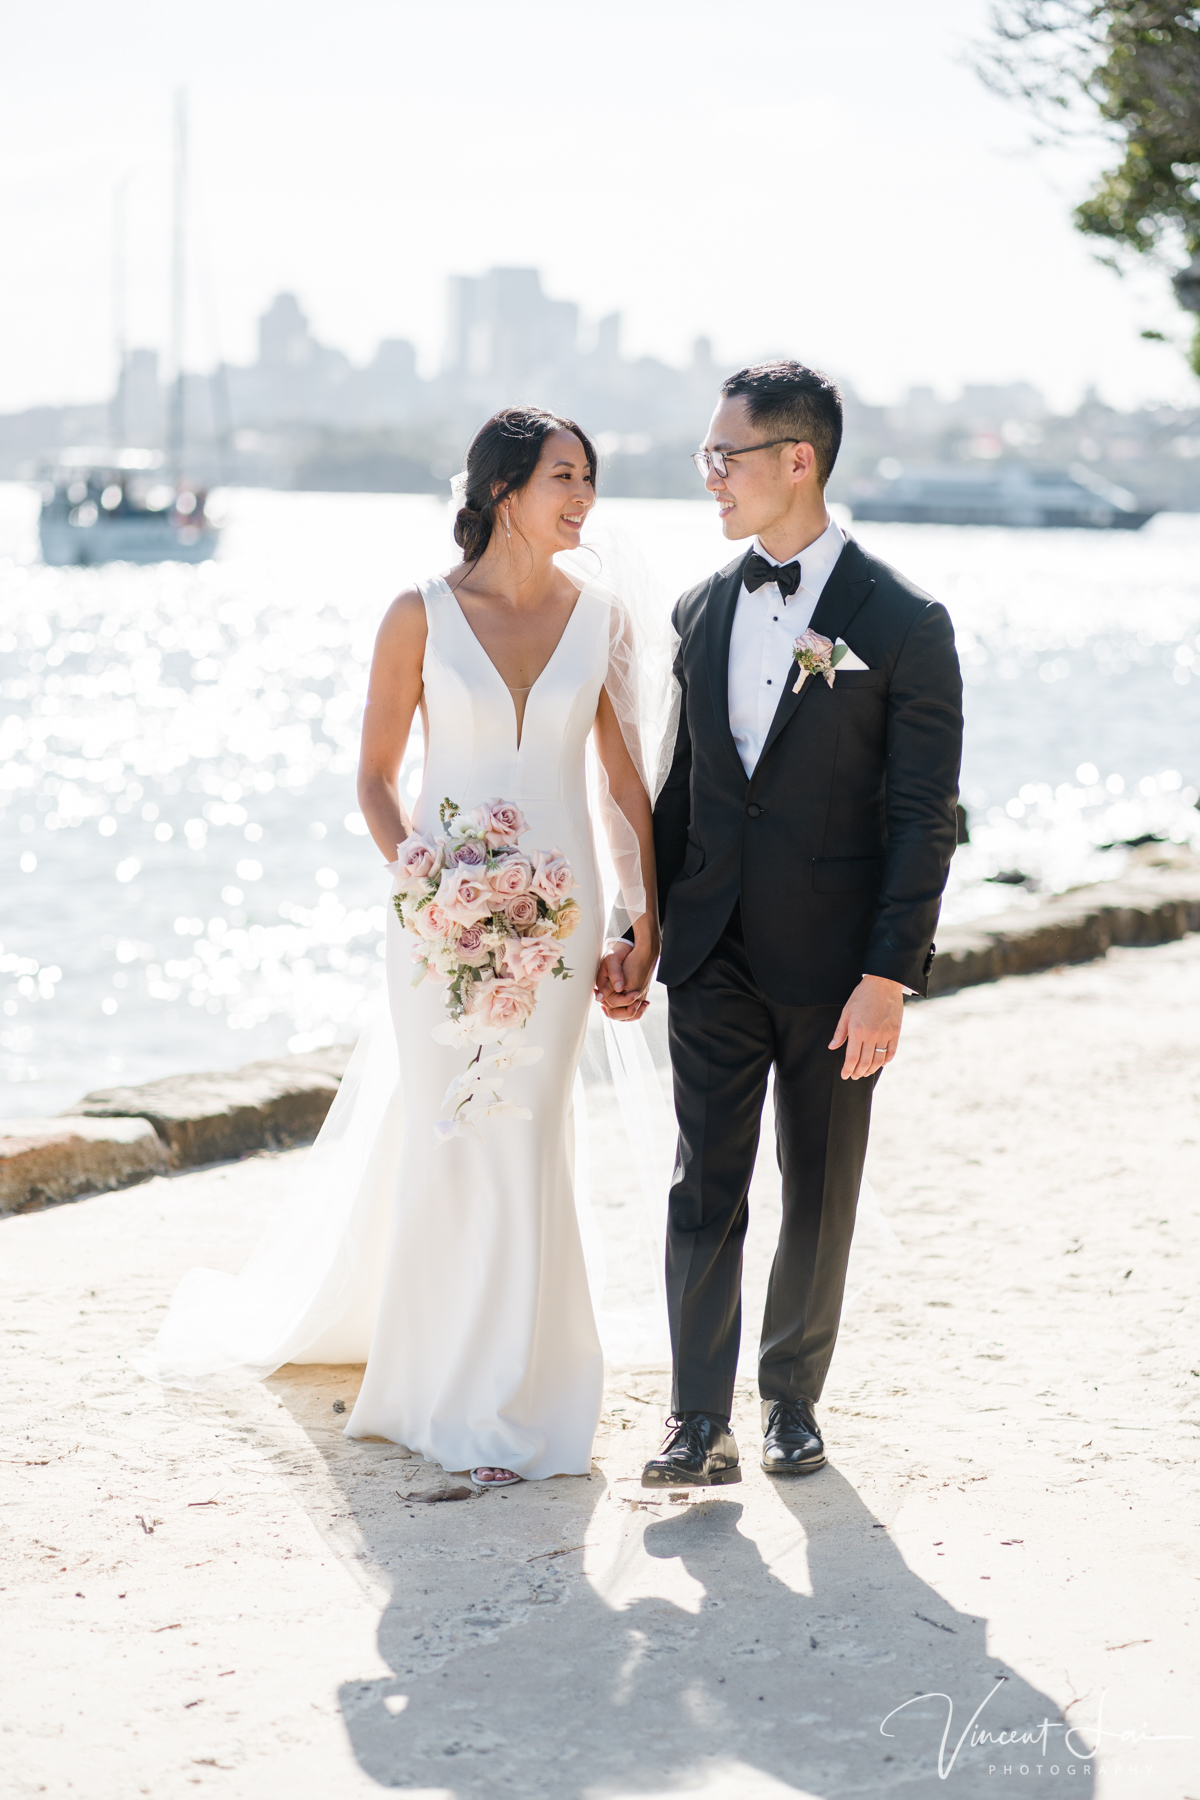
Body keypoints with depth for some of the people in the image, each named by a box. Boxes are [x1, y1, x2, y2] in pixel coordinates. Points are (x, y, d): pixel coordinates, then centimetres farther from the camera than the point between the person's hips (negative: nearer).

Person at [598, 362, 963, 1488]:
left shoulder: (902, 623, -9)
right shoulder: (702, 612, 7)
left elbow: (923, 818, -10)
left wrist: (890, 977, -15)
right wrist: (641, 930, 11)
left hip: (832, 968, -4)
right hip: (714, 959, 4)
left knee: (820, 1196, 9)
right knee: (703, 1189, 0)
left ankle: (793, 1399, 24)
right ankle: (700, 1427, 3)